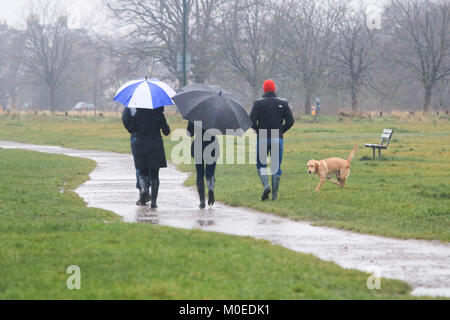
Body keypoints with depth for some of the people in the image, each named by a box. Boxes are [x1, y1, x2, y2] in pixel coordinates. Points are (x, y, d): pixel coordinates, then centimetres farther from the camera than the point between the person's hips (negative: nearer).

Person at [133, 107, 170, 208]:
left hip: (141, 147, 0)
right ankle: (153, 201, 1)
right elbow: (166, 131, -4)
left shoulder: (138, 114, -3)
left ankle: (143, 189, -19)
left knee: (143, 173, 12)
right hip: (156, 146, 0)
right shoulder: (159, 114, -5)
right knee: (154, 175, 7)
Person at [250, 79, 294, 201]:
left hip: (262, 138, -2)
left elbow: (252, 120, -9)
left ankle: (266, 185, -17)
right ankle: (275, 194, 5)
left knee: (261, 164, 9)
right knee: (276, 166, 7)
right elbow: (290, 121, 0)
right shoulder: (283, 103, 3)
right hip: (278, 139, 2)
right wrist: (280, 131, 12)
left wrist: (258, 131, 7)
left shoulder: (258, 103, -2)